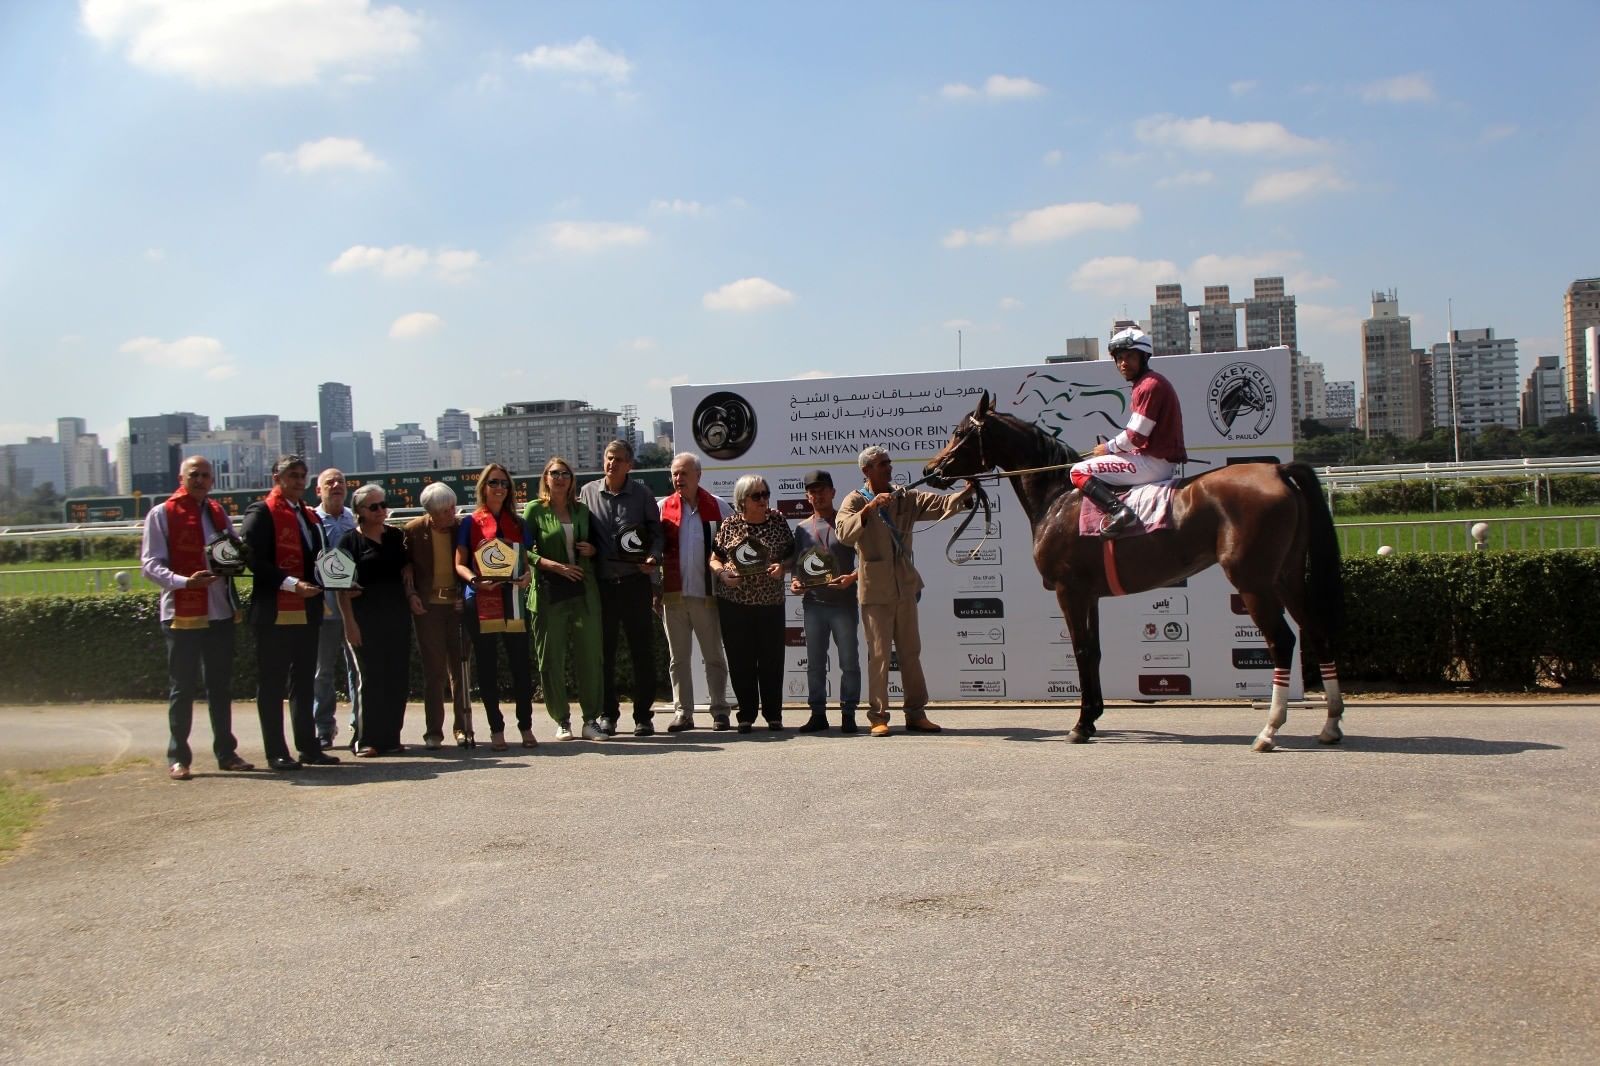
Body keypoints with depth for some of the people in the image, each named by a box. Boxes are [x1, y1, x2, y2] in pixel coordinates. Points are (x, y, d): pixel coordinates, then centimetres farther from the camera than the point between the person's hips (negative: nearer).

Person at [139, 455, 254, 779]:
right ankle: (178, 758, 9)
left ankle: (226, 752, 19)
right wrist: (184, 581, -24)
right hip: (182, 613, -5)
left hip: (220, 612, 5)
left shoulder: (217, 512, 14)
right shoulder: (162, 514, -2)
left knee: (221, 685, 11)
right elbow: (151, 564, -8)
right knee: (182, 688, 1)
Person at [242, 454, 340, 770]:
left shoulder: (310, 516, 18)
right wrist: (291, 584, -23)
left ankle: (309, 747, 17)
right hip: (274, 613, -7)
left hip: (307, 611, 8)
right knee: (272, 685, 0)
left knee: (304, 682, 12)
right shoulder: (261, 512, -6)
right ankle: (276, 753, 4)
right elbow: (254, 560, -15)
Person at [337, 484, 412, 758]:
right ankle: (367, 740, 0)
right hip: (366, 618, -5)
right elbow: (342, 586, -6)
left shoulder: (396, 536, 11)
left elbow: (408, 561, 28)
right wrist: (349, 622, -13)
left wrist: (408, 569, 4)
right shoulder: (350, 541, -2)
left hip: (397, 615, 5)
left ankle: (390, 737, 12)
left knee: (398, 678, 4)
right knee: (370, 678, -4)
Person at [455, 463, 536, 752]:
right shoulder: (471, 523, 6)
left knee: (521, 664, -1)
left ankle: (526, 727, 7)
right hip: (481, 602, -2)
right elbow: (459, 564, 3)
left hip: (513, 599, 2)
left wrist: (527, 575, -7)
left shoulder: (517, 524, 14)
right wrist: (475, 580, -17)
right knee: (487, 666, 2)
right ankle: (496, 729, 9)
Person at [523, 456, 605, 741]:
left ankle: (591, 720, 7)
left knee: (589, 656, 0)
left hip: (583, 592, 3)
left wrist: (592, 549, 2)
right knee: (551, 660, 0)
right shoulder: (534, 509, 2)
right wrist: (555, 565, -15)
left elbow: (593, 542, 25)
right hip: (549, 593, -3)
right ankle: (562, 721, 10)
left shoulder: (581, 510, 14)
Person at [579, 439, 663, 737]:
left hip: (636, 581, -1)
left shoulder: (642, 494, 4)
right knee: (603, 651, 5)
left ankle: (643, 715, 10)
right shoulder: (588, 492, 7)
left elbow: (656, 532, 7)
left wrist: (652, 557, -9)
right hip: (602, 583, 1)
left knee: (642, 650, 2)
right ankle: (607, 714, 15)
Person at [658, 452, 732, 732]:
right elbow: (658, 547, 8)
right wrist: (656, 591, -1)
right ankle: (683, 712, 10)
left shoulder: (716, 507, 2)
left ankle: (720, 709, 11)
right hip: (674, 593, 2)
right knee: (678, 657, 5)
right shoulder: (665, 508, 7)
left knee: (714, 655, 4)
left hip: (706, 593, -2)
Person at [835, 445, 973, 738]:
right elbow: (844, 533, -22)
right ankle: (878, 716, 7)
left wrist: (966, 492, -18)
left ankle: (916, 713, 16)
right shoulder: (855, 500, -5)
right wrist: (869, 508, -31)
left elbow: (942, 505, -2)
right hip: (875, 592, -4)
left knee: (911, 652, 9)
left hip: (905, 587, 5)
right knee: (879, 655, -1)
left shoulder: (906, 498, 8)